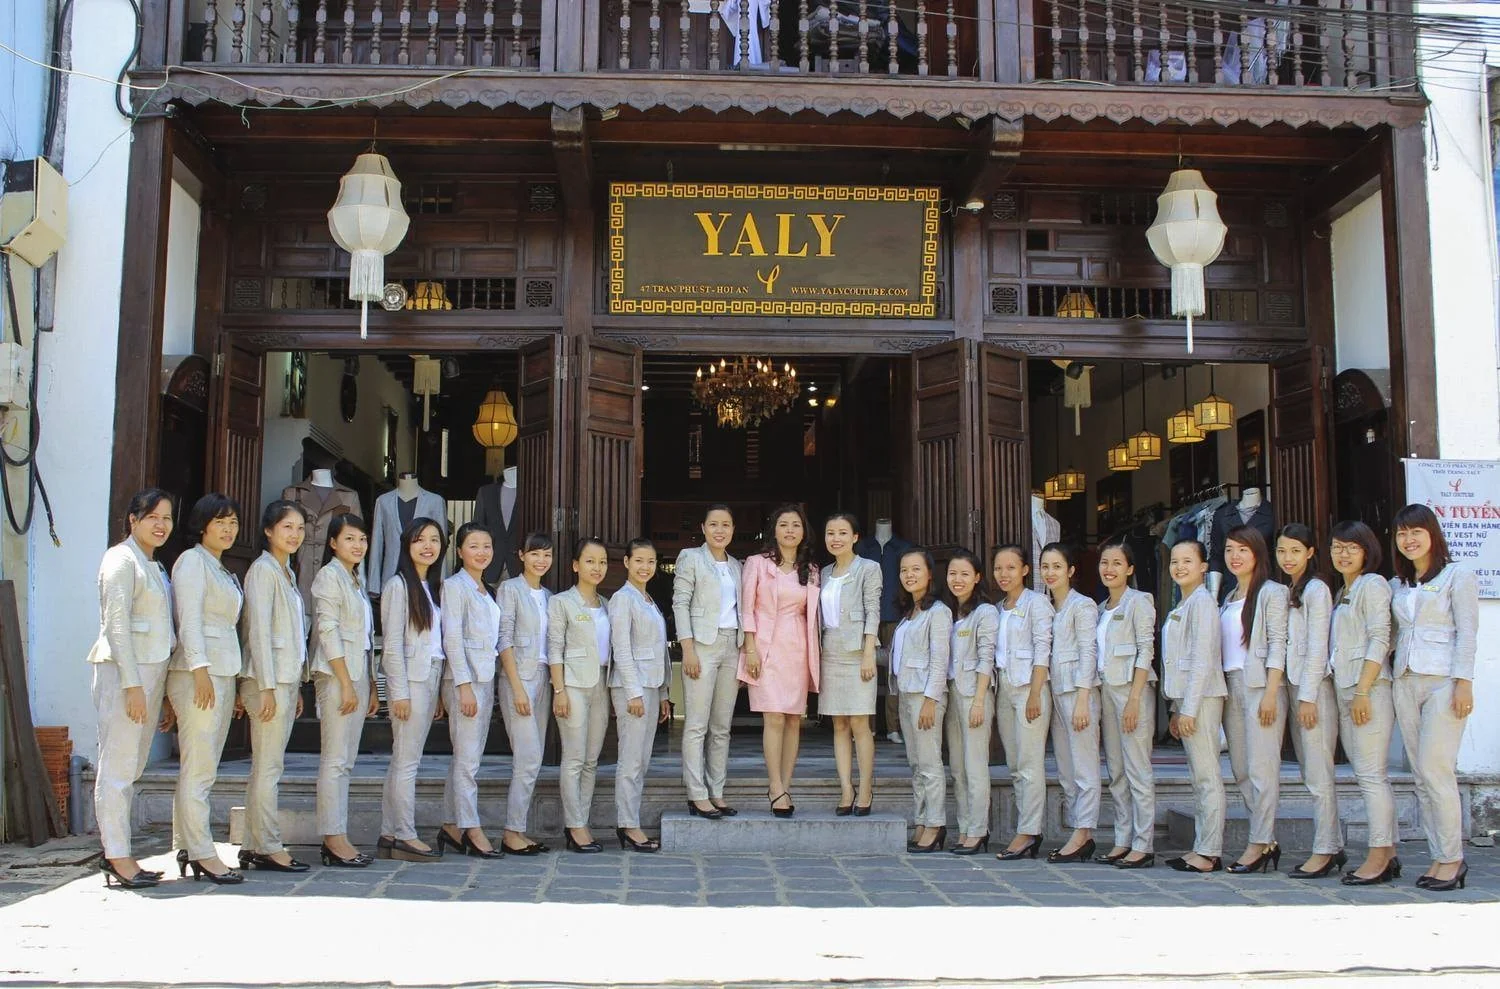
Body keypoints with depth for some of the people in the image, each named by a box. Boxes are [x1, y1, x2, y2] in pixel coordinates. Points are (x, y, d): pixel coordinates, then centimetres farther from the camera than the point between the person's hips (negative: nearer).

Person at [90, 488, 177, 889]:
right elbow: (117, 624, -15)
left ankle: (114, 851, 15)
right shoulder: (121, 559, -8)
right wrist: (132, 684, -20)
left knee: (131, 767, 10)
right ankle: (118, 857, -4)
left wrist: (159, 687, 19)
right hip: (124, 670, -9)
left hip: (152, 670, 9)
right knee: (117, 765, -6)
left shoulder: (154, 565, 19)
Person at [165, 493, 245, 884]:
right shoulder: (192, 561, -3)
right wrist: (199, 669, -21)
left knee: (204, 769, 7)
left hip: (224, 673, 9)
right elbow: (189, 618, -13)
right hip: (198, 672, -9)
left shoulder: (224, 570, 22)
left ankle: (188, 848, 9)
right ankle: (201, 852, -8)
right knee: (197, 768, -9)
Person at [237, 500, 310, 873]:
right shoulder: (263, 570, -8)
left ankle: (254, 847, 13)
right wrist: (267, 687, -18)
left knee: (266, 768, 9)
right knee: (268, 768, -5)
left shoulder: (287, 573, 18)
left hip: (287, 681, 9)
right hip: (269, 681, -9)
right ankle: (268, 848, -1)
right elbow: (259, 631, -15)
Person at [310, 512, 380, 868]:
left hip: (358, 677, 8)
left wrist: (371, 687, 17)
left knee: (346, 762, 8)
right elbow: (328, 631, -13)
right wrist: (346, 684, -18)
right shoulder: (329, 575, -5)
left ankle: (337, 839, 10)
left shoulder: (357, 580, 19)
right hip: (336, 677, -8)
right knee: (335, 760, -8)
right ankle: (334, 838, -7)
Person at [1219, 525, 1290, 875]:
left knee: (1261, 768, -8)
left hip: (1260, 685, -8)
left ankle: (1259, 844, -5)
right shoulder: (1229, 598, 19)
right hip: (1232, 686, 8)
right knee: (1240, 770, 6)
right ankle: (1268, 841, 13)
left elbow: (1277, 646, -10)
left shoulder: (1271, 592, -3)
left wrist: (1270, 694, -17)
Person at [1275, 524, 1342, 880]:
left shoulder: (1316, 590, -7)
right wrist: (1293, 695, 11)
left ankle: (1324, 851, -3)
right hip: (1294, 688, 8)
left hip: (1314, 688, -8)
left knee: (1318, 776, -7)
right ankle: (1334, 846, 16)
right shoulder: (1286, 592, 17)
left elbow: (1317, 649, -13)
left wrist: (1308, 697, -16)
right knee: (1312, 775, 10)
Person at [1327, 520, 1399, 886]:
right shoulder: (1341, 591, 21)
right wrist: (1347, 694, 14)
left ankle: (1378, 856, -8)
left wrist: (1363, 692, -18)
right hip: (1344, 691, 9)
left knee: (1371, 774, -10)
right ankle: (1388, 855, 12)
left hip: (1369, 689, -9)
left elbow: (1379, 641, -13)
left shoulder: (1372, 584, -5)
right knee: (1369, 775, 9)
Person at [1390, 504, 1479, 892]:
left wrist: (1463, 683, -13)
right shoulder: (1396, 585, 17)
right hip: (1406, 682, 6)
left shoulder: (1457, 576, 1)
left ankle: (1452, 858, -2)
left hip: (1443, 681, -6)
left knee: (1435, 770, -11)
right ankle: (1439, 857, 9)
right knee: (1422, 776, 4)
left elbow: (1467, 633, -6)